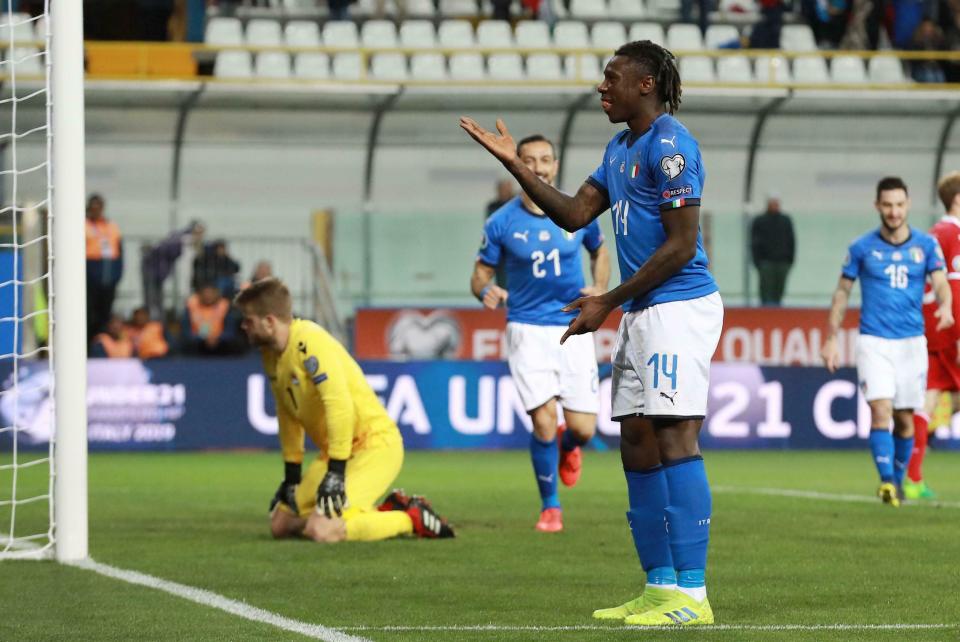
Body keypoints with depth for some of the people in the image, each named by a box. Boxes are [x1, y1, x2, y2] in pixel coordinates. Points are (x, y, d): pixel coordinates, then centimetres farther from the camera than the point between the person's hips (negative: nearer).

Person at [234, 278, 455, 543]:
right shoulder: (271, 355, 7)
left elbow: (340, 406, -30)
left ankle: (411, 518, -5)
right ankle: (385, 512, 13)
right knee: (280, 523, 7)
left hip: (375, 444, -10)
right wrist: (291, 475, 18)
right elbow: (288, 415, 18)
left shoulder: (309, 342, -22)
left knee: (321, 530, -27)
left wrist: (335, 473, -29)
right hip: (334, 451, 10)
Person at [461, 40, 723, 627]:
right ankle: (660, 587, 11)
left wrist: (609, 302, -14)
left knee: (674, 438, -14)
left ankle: (692, 595, -17)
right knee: (638, 444, 8)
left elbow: (681, 244, -16)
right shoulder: (621, 148, 19)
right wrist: (514, 163, 14)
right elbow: (575, 214, 20)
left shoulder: (670, 144, -12)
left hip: (679, 307, -10)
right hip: (640, 314, 10)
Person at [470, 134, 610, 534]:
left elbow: (599, 250, 18)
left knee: (583, 428, -3)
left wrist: (600, 287, -1)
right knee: (544, 421, -15)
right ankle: (550, 506, 8)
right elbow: (481, 273, 2)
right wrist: (486, 291, -22)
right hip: (527, 330, -2)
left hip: (573, 328, 2)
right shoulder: (502, 223, -5)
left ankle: (568, 449, 37)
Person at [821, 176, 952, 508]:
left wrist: (945, 306, -30)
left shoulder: (926, 245, 3)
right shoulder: (862, 247, 0)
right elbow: (842, 292, 8)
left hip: (912, 342, 2)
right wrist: (831, 340, 6)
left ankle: (897, 482, 23)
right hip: (873, 341, -2)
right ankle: (886, 482, -24)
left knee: (904, 418, 6)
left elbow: (941, 283, -7)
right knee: (881, 411, -17)